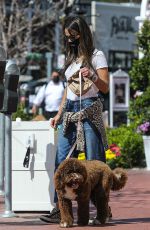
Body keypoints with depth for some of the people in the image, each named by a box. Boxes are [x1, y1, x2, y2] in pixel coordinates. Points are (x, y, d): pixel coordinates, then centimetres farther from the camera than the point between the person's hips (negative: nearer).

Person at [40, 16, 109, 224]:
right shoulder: (71, 57, 17)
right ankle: (59, 208, -7)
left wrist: (92, 76, -24)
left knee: (94, 161, -5)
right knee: (62, 160, -4)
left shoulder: (96, 56, -1)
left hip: (89, 109, -6)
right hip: (70, 110, 6)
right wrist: (59, 113, 17)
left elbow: (105, 88, -5)